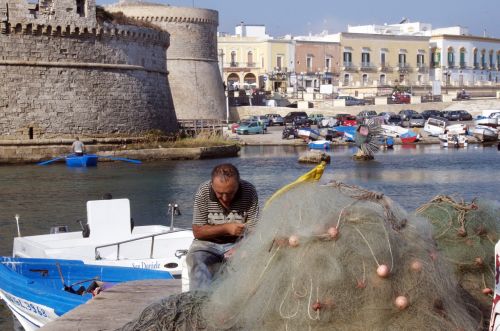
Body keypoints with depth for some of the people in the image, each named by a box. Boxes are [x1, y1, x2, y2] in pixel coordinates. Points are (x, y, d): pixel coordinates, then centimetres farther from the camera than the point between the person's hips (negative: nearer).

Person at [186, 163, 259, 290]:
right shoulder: (203, 192, -12)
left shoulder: (249, 192, -12)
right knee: (195, 259, -31)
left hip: (237, 243, 0)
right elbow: (198, 232, -8)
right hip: (208, 243, 0)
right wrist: (226, 228, -20)